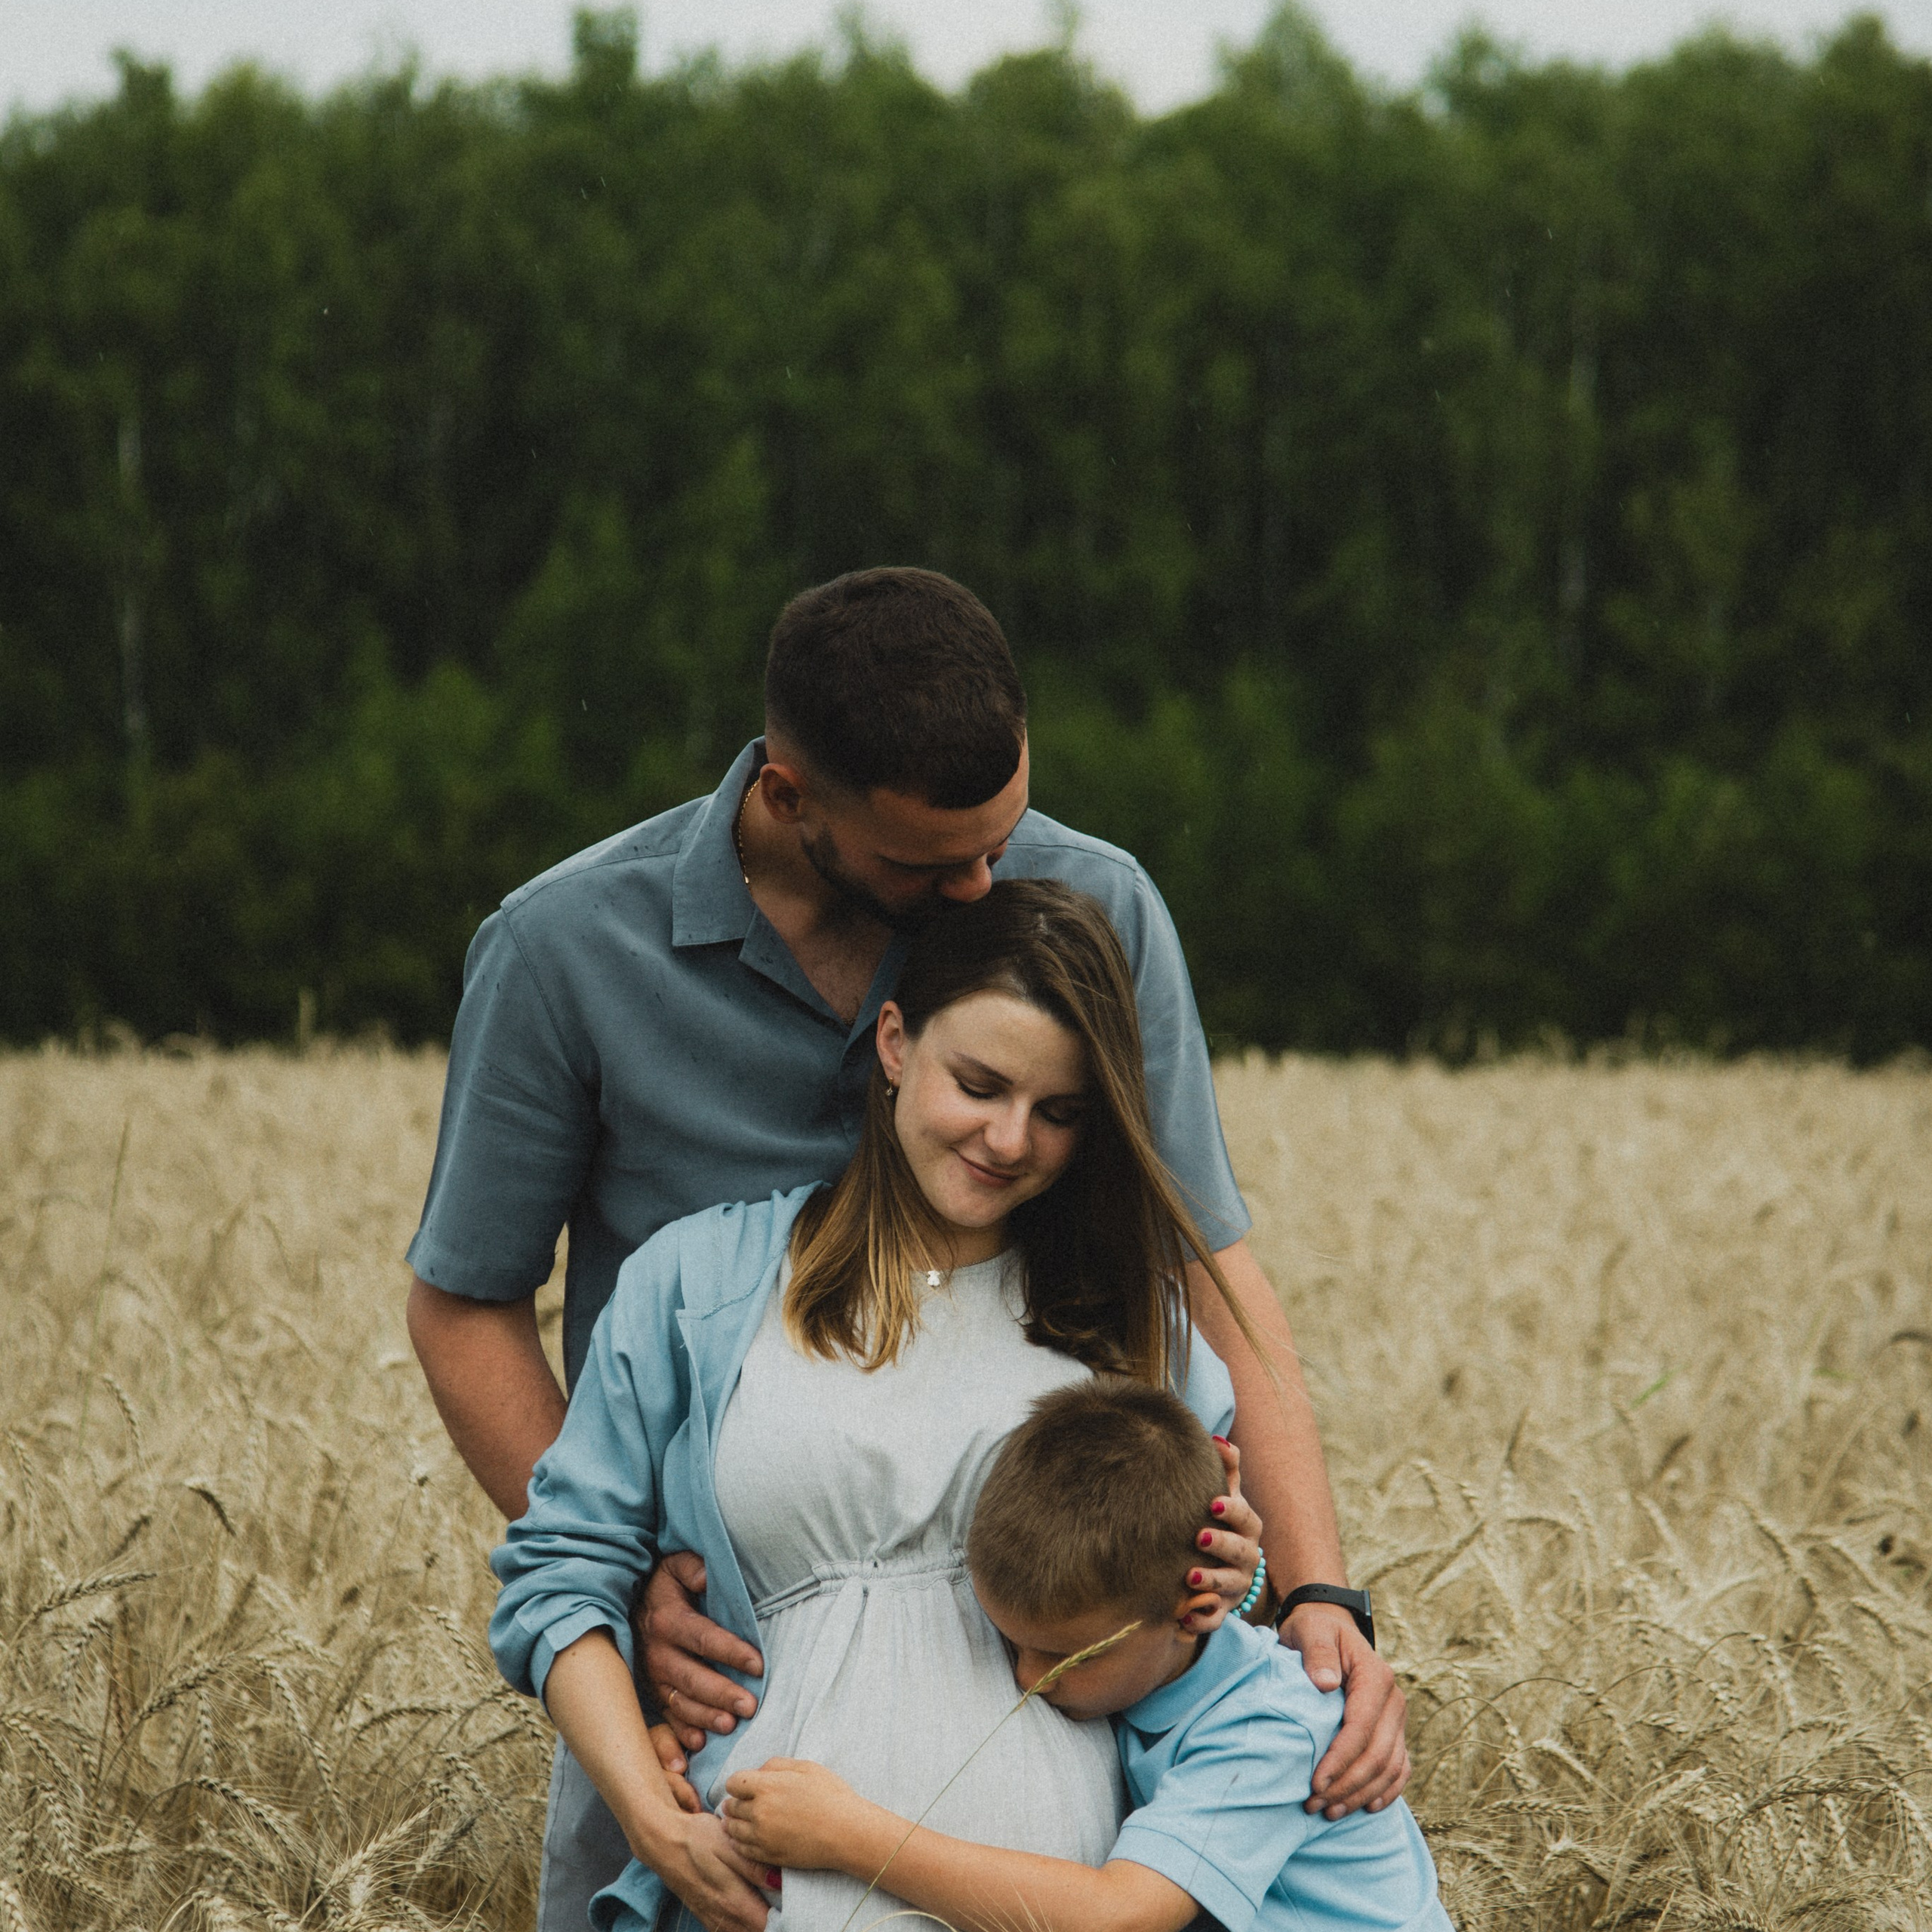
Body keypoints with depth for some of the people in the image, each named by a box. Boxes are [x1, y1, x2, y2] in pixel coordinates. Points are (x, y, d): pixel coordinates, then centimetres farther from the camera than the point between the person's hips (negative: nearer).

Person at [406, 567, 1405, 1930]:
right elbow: (466, 1304, -3)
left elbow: (1212, 1268, -9)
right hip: (702, 1655, -1)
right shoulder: (565, 951, -13)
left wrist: (1321, 1595, -21)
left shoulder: (1098, 912, -9)